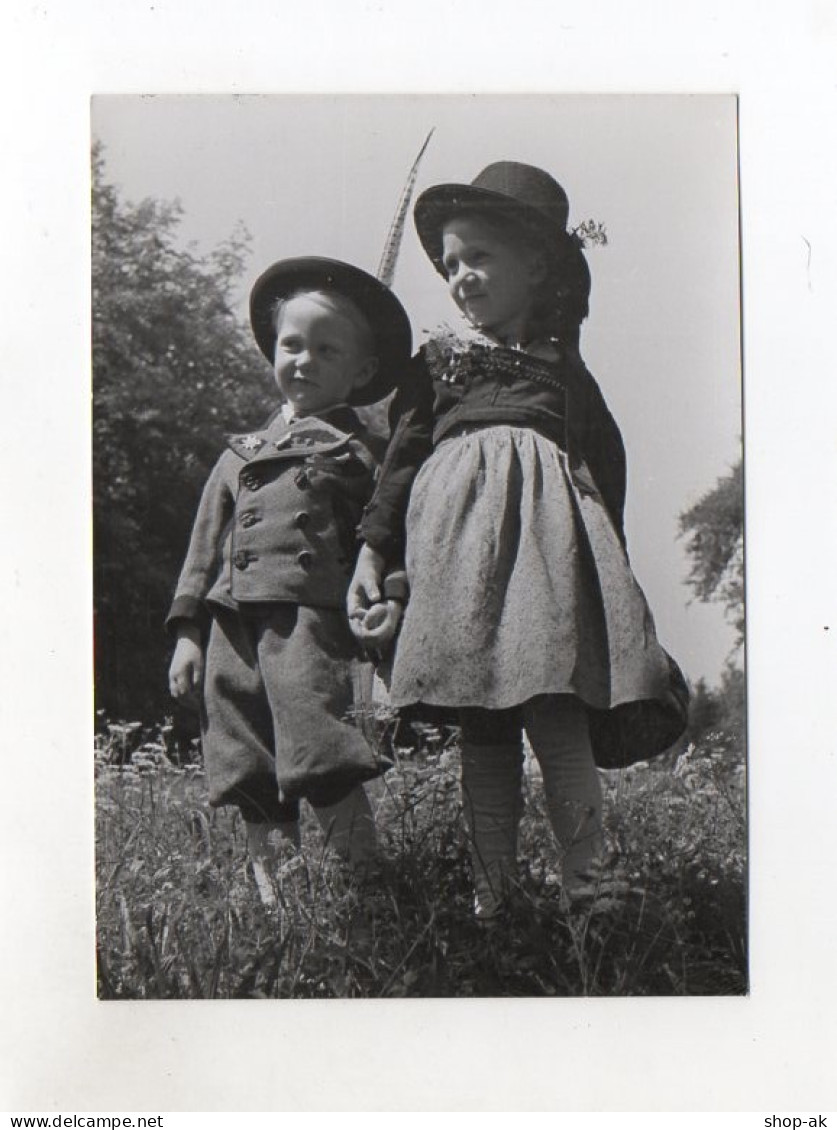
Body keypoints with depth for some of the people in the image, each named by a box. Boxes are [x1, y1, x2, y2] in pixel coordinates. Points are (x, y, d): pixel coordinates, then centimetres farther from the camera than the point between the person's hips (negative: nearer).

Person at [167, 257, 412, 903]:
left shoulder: (364, 453, 9)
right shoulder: (241, 455, 21)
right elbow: (207, 548, 20)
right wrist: (188, 632, 13)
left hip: (318, 628, -4)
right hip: (236, 631, 5)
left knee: (332, 778, -14)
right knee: (255, 791, 7)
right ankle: (269, 892, 18)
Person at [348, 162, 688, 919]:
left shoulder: (563, 367, 20)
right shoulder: (439, 359, 20)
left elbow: (606, 462, 19)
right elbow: (402, 458, 14)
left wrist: (608, 562, 10)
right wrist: (373, 553, 3)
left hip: (547, 530, -1)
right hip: (456, 531, 1)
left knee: (555, 712, -14)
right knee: (481, 725, -1)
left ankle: (585, 885, -8)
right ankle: (492, 896, 4)